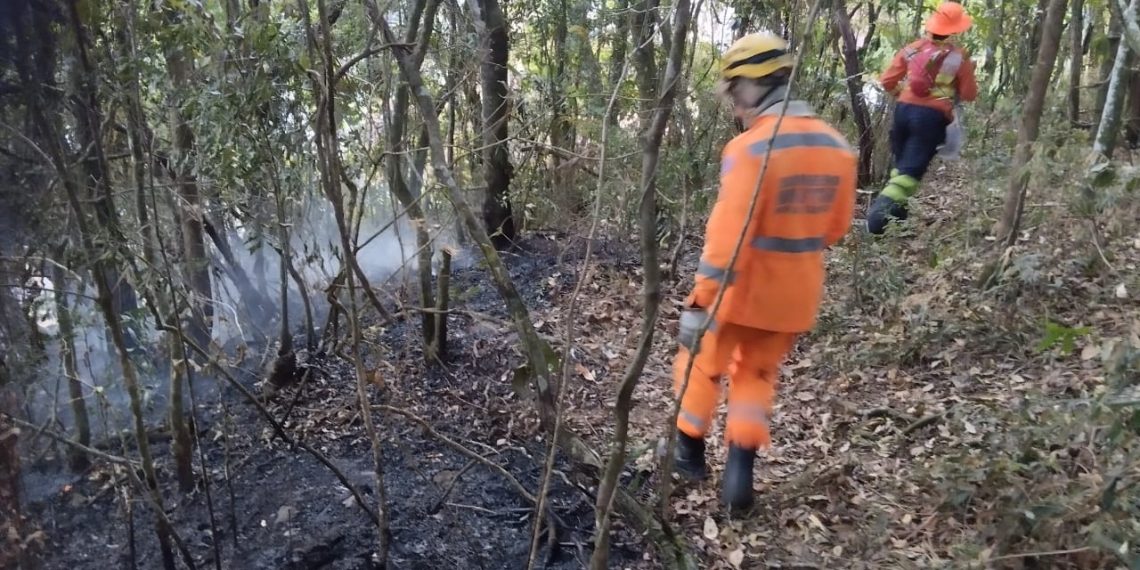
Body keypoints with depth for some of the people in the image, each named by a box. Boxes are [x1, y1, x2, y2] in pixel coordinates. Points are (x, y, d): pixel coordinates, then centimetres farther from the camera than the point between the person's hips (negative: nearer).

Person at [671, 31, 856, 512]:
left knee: (701, 363, 19)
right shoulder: (836, 147, -1)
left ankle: (690, 451, 36)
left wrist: (698, 306, -22)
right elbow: (835, 227, 10)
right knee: (757, 375, 23)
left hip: (743, 292, -5)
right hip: (796, 295, 6)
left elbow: (726, 237, -27)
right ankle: (739, 472, 16)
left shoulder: (750, 148, -23)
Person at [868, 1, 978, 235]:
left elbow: (887, 81, 7)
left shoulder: (913, 49, 7)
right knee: (912, 169, -6)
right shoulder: (959, 57, -1)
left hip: (904, 109, 4)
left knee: (902, 162, 22)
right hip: (932, 116, -4)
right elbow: (969, 95, 3)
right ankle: (881, 208, -21)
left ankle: (894, 204, 24)